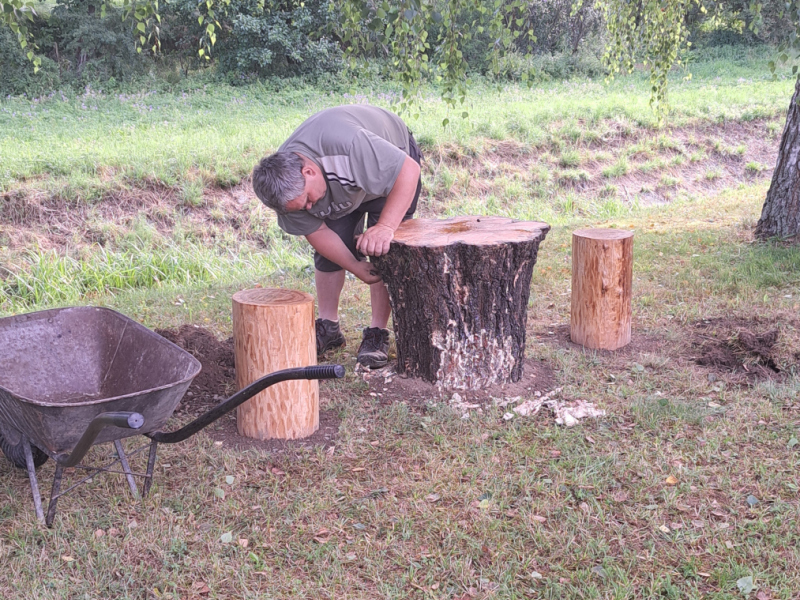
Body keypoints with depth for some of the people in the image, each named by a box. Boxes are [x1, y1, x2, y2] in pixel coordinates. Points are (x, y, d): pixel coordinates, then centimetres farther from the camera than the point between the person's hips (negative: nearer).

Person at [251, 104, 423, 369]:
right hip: (341, 187, 5)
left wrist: (385, 227, -48)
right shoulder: (287, 187, -26)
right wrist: (358, 269, -21)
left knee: (383, 249, -15)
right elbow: (316, 231, -15)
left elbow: (409, 170, -42)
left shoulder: (348, 144, -46)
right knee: (327, 247, -2)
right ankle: (328, 327, 13)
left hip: (392, 161, -4)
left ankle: (378, 333, -6)